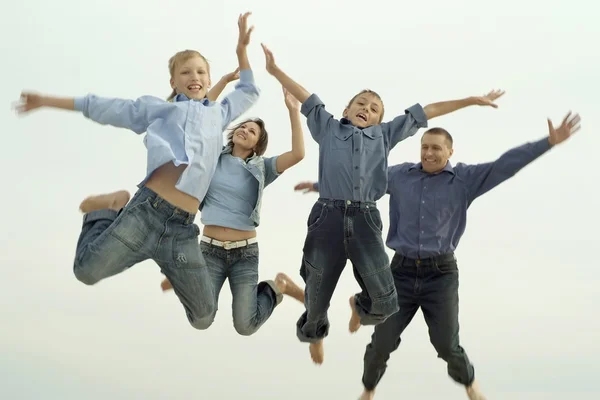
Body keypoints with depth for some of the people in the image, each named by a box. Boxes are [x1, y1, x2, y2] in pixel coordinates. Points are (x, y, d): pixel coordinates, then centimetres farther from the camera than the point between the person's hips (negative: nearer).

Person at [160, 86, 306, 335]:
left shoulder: (260, 168, 2)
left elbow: (297, 154, -13)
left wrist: (293, 111, -17)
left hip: (245, 253, -1)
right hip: (211, 250, 1)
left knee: (245, 326, -5)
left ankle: (277, 287, 22)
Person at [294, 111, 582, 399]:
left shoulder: (465, 179, -1)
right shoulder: (399, 175, 5)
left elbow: (505, 165, -10)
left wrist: (549, 142, -18)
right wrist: (322, 185, 27)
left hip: (441, 274, -2)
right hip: (402, 271, 2)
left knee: (447, 345, -1)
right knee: (382, 343, 2)